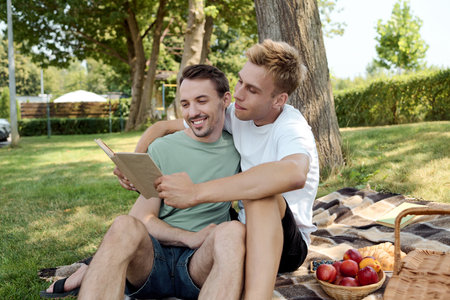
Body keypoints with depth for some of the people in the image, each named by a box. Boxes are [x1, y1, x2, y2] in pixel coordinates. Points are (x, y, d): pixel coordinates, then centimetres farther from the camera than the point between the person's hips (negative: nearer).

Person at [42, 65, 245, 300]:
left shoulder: (237, 151, 11)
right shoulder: (161, 149, 8)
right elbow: (144, 218, 1)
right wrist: (190, 238, -15)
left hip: (200, 263, 1)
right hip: (153, 256, 0)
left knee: (233, 231, -34)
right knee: (126, 225, -33)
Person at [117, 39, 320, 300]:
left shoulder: (292, 127, -20)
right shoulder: (235, 116, -2)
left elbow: (294, 174, -47)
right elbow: (164, 127, 8)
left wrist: (196, 192, -46)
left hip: (288, 243, -6)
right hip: (247, 233, 6)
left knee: (261, 194, -39)